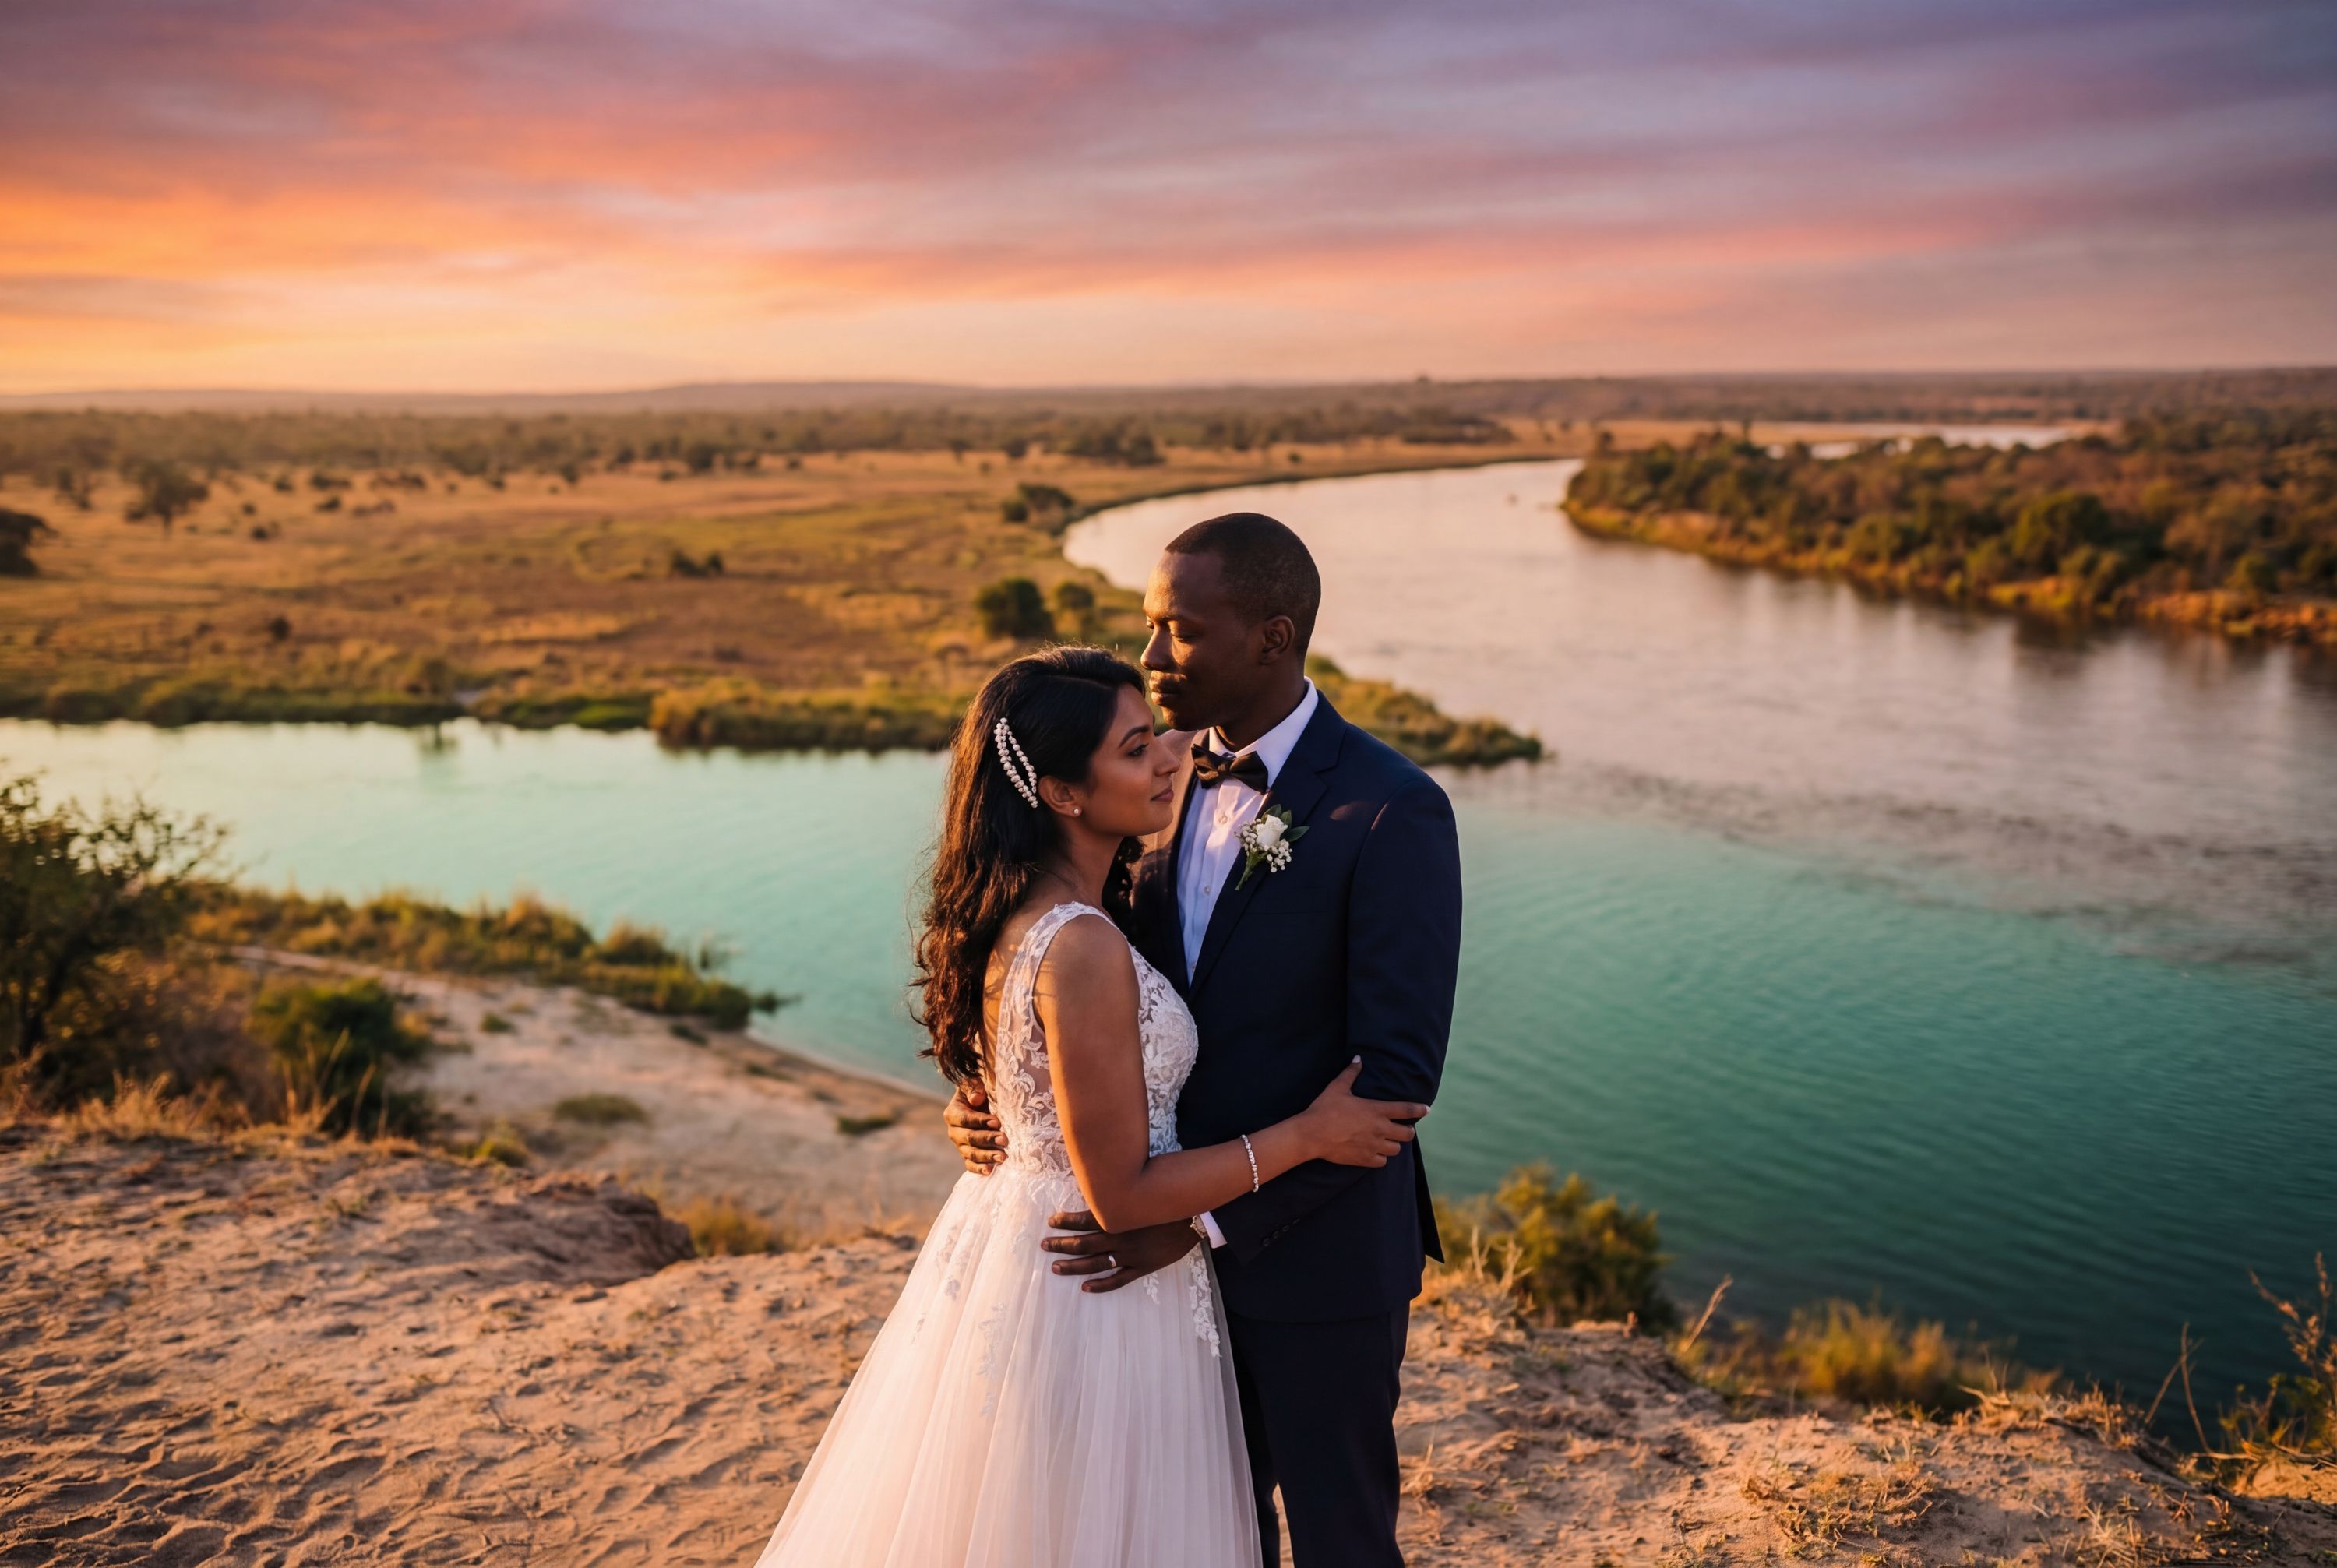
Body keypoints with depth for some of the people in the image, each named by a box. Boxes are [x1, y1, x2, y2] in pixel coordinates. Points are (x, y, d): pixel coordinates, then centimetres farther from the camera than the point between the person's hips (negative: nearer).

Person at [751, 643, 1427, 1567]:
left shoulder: (1017, 910, 0)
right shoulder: (1083, 947, -29)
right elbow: (1121, 1195, -25)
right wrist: (1309, 1134, -18)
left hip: (1009, 1244, 9)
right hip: (1090, 1293, -9)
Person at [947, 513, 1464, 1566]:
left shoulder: (1391, 811, -21)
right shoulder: (1164, 775, 0)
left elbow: (1396, 1076, -23)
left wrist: (1203, 1217, -25)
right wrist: (988, 1090, -10)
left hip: (1317, 1251, -5)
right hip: (1182, 1241, 6)